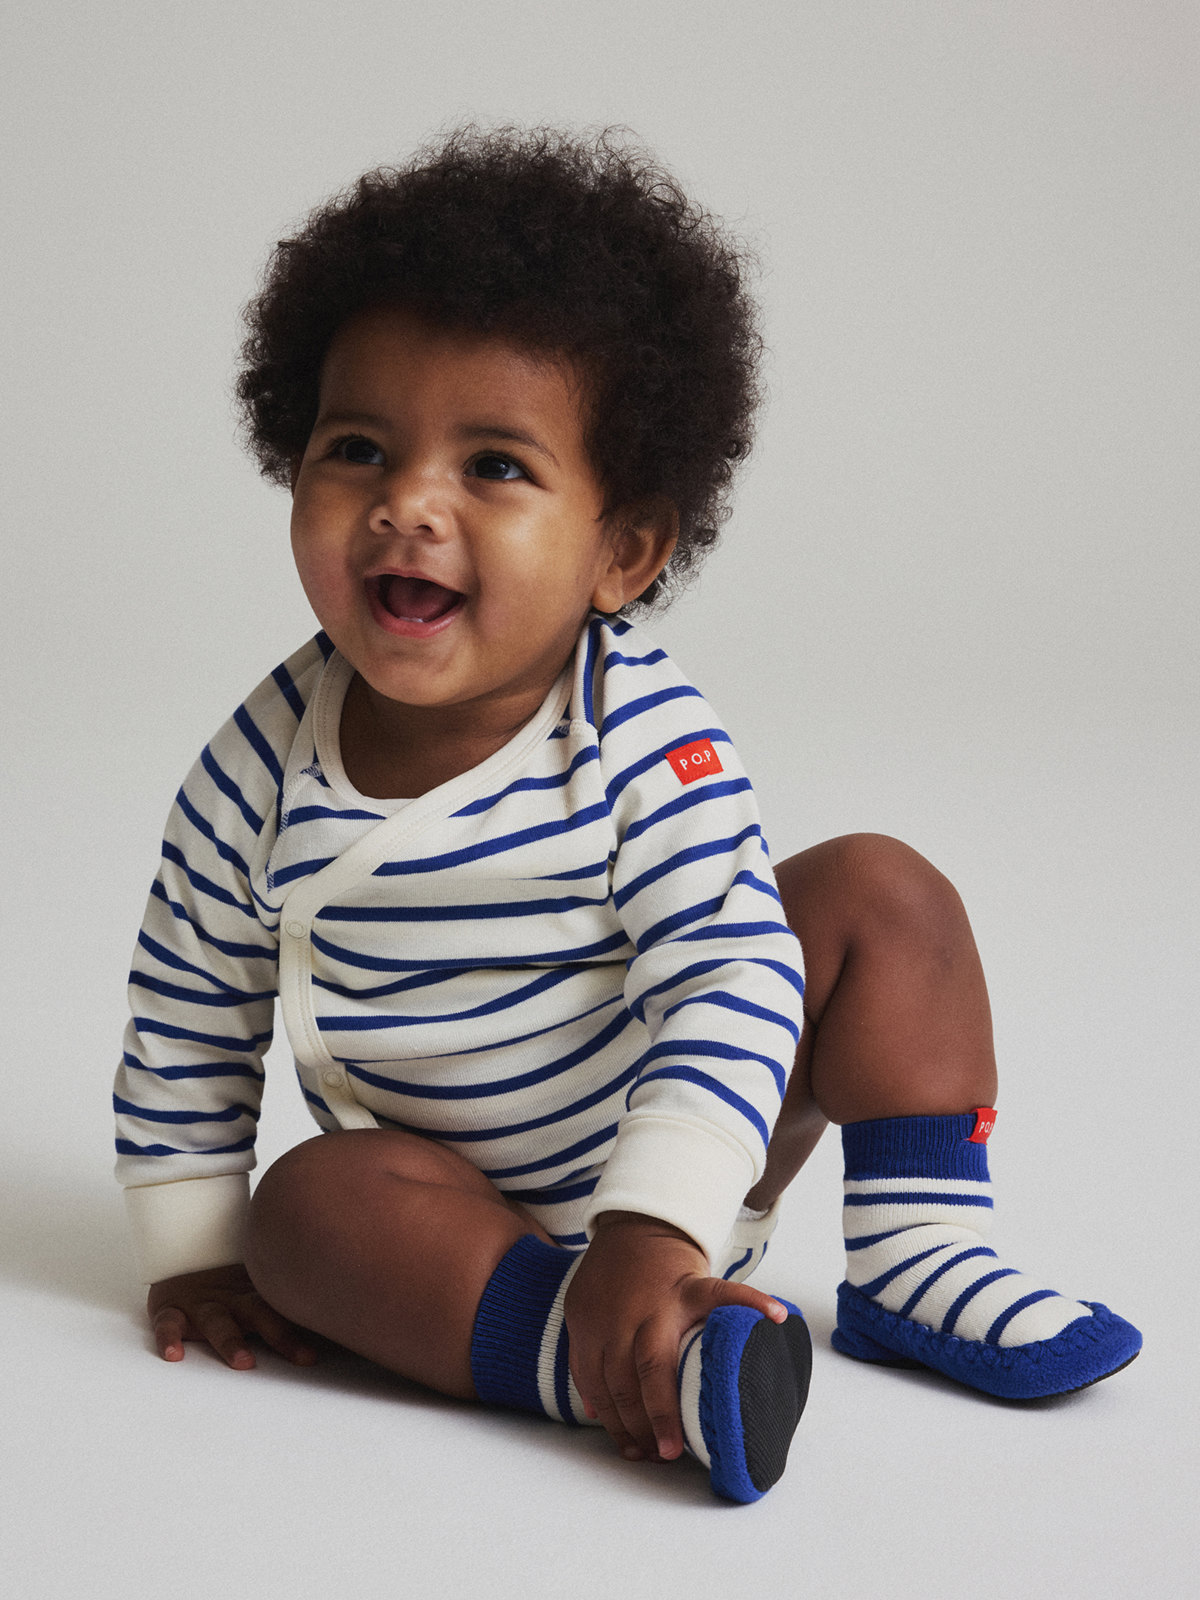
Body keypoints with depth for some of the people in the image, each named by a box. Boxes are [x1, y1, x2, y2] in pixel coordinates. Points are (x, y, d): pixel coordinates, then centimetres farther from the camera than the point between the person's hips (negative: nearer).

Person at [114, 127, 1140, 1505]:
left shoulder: (647, 739, -22)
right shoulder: (261, 772, -14)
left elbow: (727, 983, -27)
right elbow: (188, 1016, 0)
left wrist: (657, 1227, -38)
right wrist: (193, 1251, 3)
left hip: (683, 1164, 0)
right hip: (459, 1206, 0)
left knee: (880, 892, -12)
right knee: (310, 1201, -30)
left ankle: (916, 1263, -6)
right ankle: (658, 1370, -42)